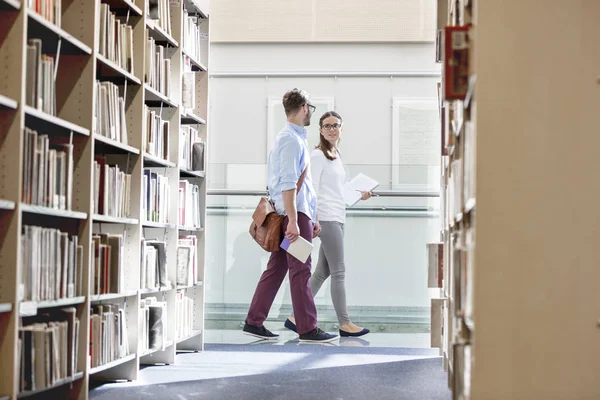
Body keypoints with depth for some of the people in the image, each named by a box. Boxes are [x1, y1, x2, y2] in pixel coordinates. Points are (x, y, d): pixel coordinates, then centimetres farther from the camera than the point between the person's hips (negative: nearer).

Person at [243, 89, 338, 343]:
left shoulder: (296, 138, 20)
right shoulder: (291, 140, -12)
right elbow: (288, 184, -20)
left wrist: (312, 219, 26)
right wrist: (293, 220, -24)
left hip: (298, 212, 10)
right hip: (294, 212, -10)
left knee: (277, 268, 10)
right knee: (301, 270, -6)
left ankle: (254, 322, 12)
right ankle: (307, 329, -2)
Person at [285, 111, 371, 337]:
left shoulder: (336, 156, 19)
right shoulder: (318, 155, -7)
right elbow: (312, 190, -12)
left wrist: (359, 196, 14)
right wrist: (313, 220, -18)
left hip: (337, 219, 9)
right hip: (327, 219, -9)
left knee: (322, 272, 9)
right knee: (338, 271, -7)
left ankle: (296, 317, 14)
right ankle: (344, 324, -3)